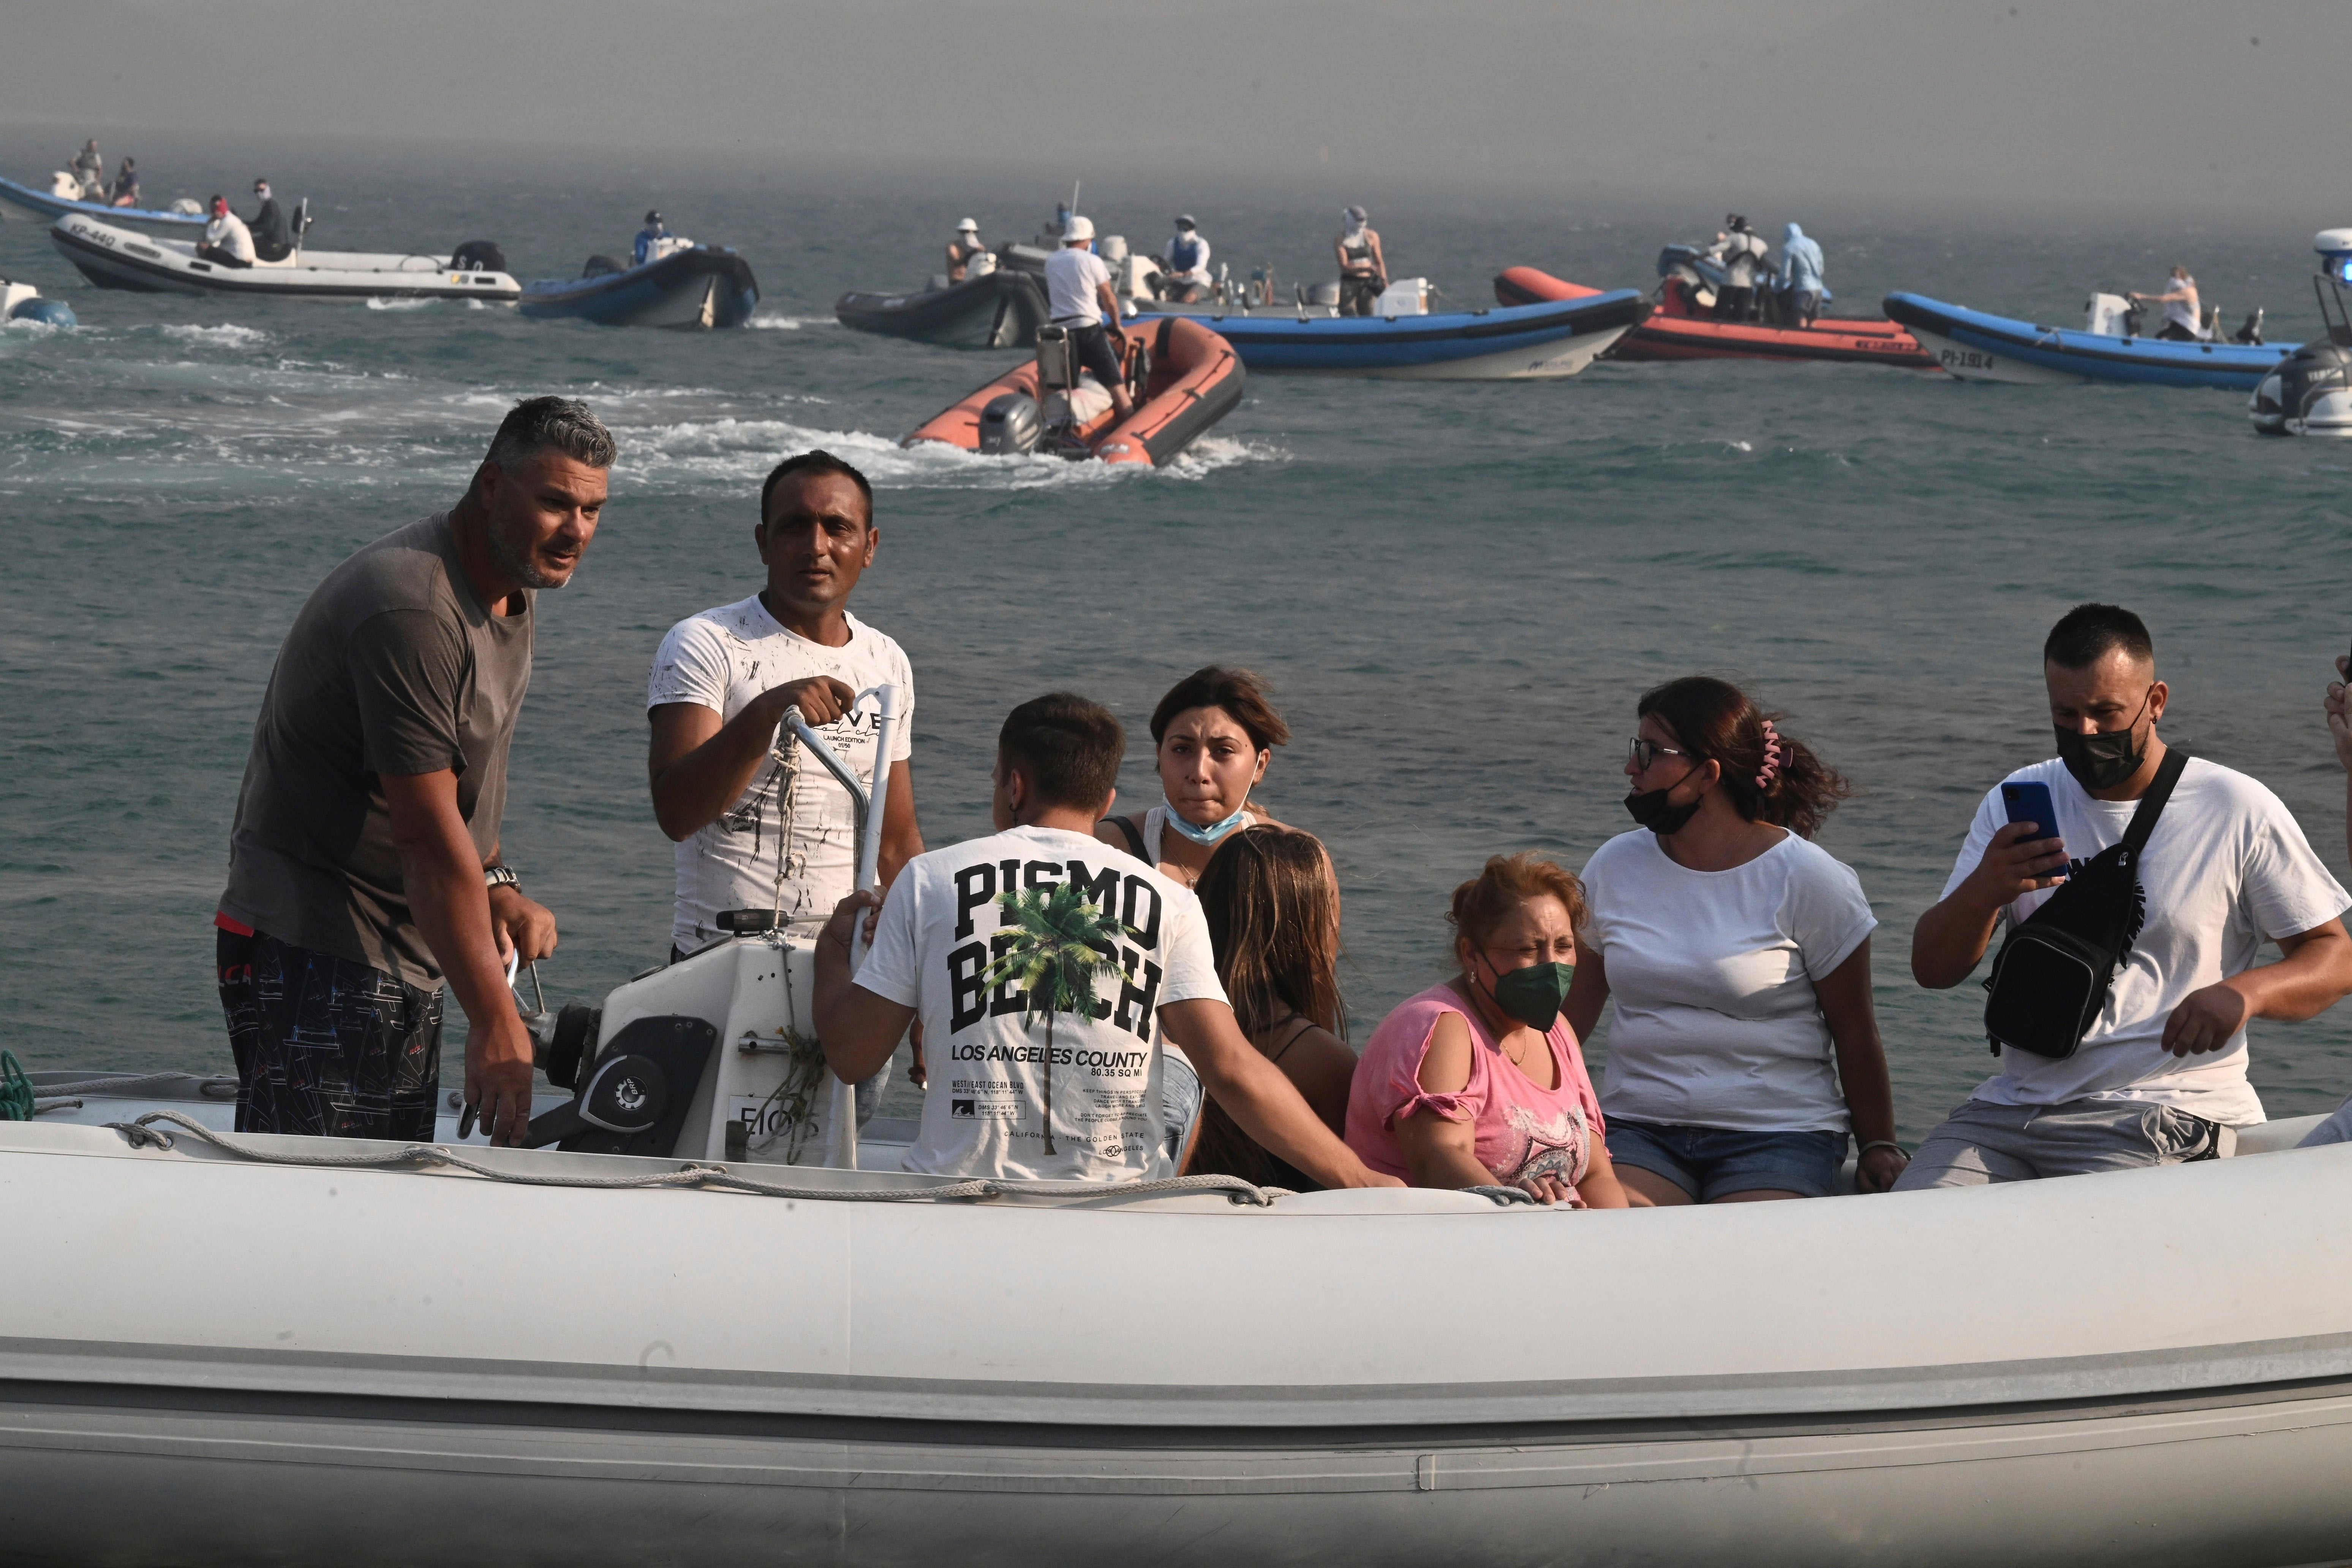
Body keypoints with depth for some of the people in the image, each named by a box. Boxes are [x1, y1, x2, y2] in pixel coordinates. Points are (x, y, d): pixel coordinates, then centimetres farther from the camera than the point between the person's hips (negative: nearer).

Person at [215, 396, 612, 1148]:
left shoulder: (512, 592, 10)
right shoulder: (411, 608, -23)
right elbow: (429, 837, -25)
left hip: (409, 957, 10)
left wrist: (496, 887, 6)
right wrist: (494, 1022, -25)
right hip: (312, 953, -10)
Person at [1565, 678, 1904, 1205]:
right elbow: (1572, 1013, 14)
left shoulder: (1806, 879, -2)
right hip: (1638, 1130, 3)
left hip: (1778, 1136, -3)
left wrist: (1880, 1150, 3)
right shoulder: (1615, 867, 10)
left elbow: (1854, 1031, 2)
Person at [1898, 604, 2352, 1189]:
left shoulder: (2238, 811, 2)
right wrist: (1984, 891, -13)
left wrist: (2244, 993, -18)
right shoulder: (2017, 802, 13)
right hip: (2015, 1099, 4)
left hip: (2165, 1109, -4)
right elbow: (1932, 969, 10)